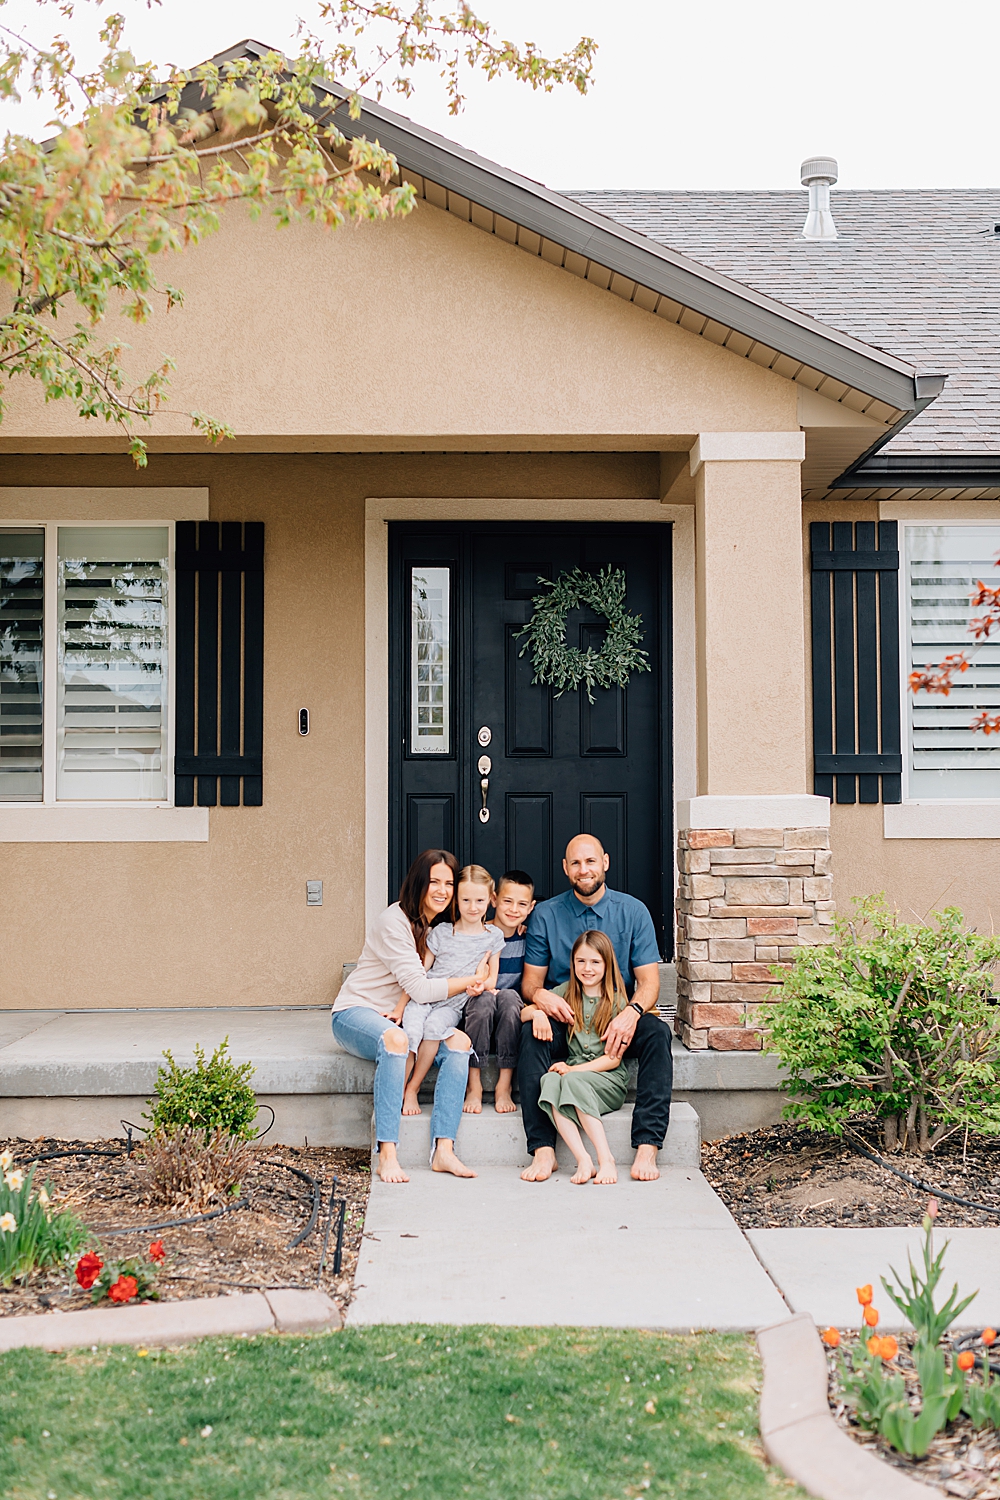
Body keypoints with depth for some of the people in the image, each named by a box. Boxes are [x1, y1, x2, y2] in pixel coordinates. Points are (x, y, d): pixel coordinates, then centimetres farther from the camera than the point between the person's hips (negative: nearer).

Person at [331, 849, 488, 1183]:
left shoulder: (443, 926, 10)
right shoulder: (394, 921, -16)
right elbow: (420, 988, -21)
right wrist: (472, 981, -12)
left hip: (399, 1018, 7)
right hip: (355, 1012, -7)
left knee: (459, 1041, -19)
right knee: (395, 1038, -40)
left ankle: (443, 1149, -25)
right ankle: (387, 1154, -40)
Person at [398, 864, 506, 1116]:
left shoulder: (493, 936, 8)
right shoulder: (441, 932, 4)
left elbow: (491, 980, 14)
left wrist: (483, 983, -11)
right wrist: (400, 1007, 0)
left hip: (453, 1005, 0)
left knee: (434, 1026, -33)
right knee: (412, 1029, -32)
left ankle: (413, 1089, -18)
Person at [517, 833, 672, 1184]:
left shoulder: (633, 911, 3)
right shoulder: (545, 915, 4)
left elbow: (649, 980, -2)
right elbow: (530, 979, 3)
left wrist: (632, 1012, -25)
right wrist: (540, 995, -23)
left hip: (618, 1022, 0)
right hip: (563, 1021, 0)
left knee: (656, 1032, -30)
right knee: (531, 1033, -31)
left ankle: (646, 1148, -32)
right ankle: (543, 1150, -33)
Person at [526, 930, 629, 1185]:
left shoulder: (617, 1001, 2)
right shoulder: (566, 992, 13)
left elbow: (614, 1058, -3)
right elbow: (523, 1013, 11)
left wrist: (574, 1069, -14)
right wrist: (536, 1012, -12)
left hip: (610, 1079, -3)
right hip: (573, 1069, 3)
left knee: (573, 1081, -35)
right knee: (550, 1080, -32)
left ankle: (606, 1159, -33)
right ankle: (583, 1160, -38)